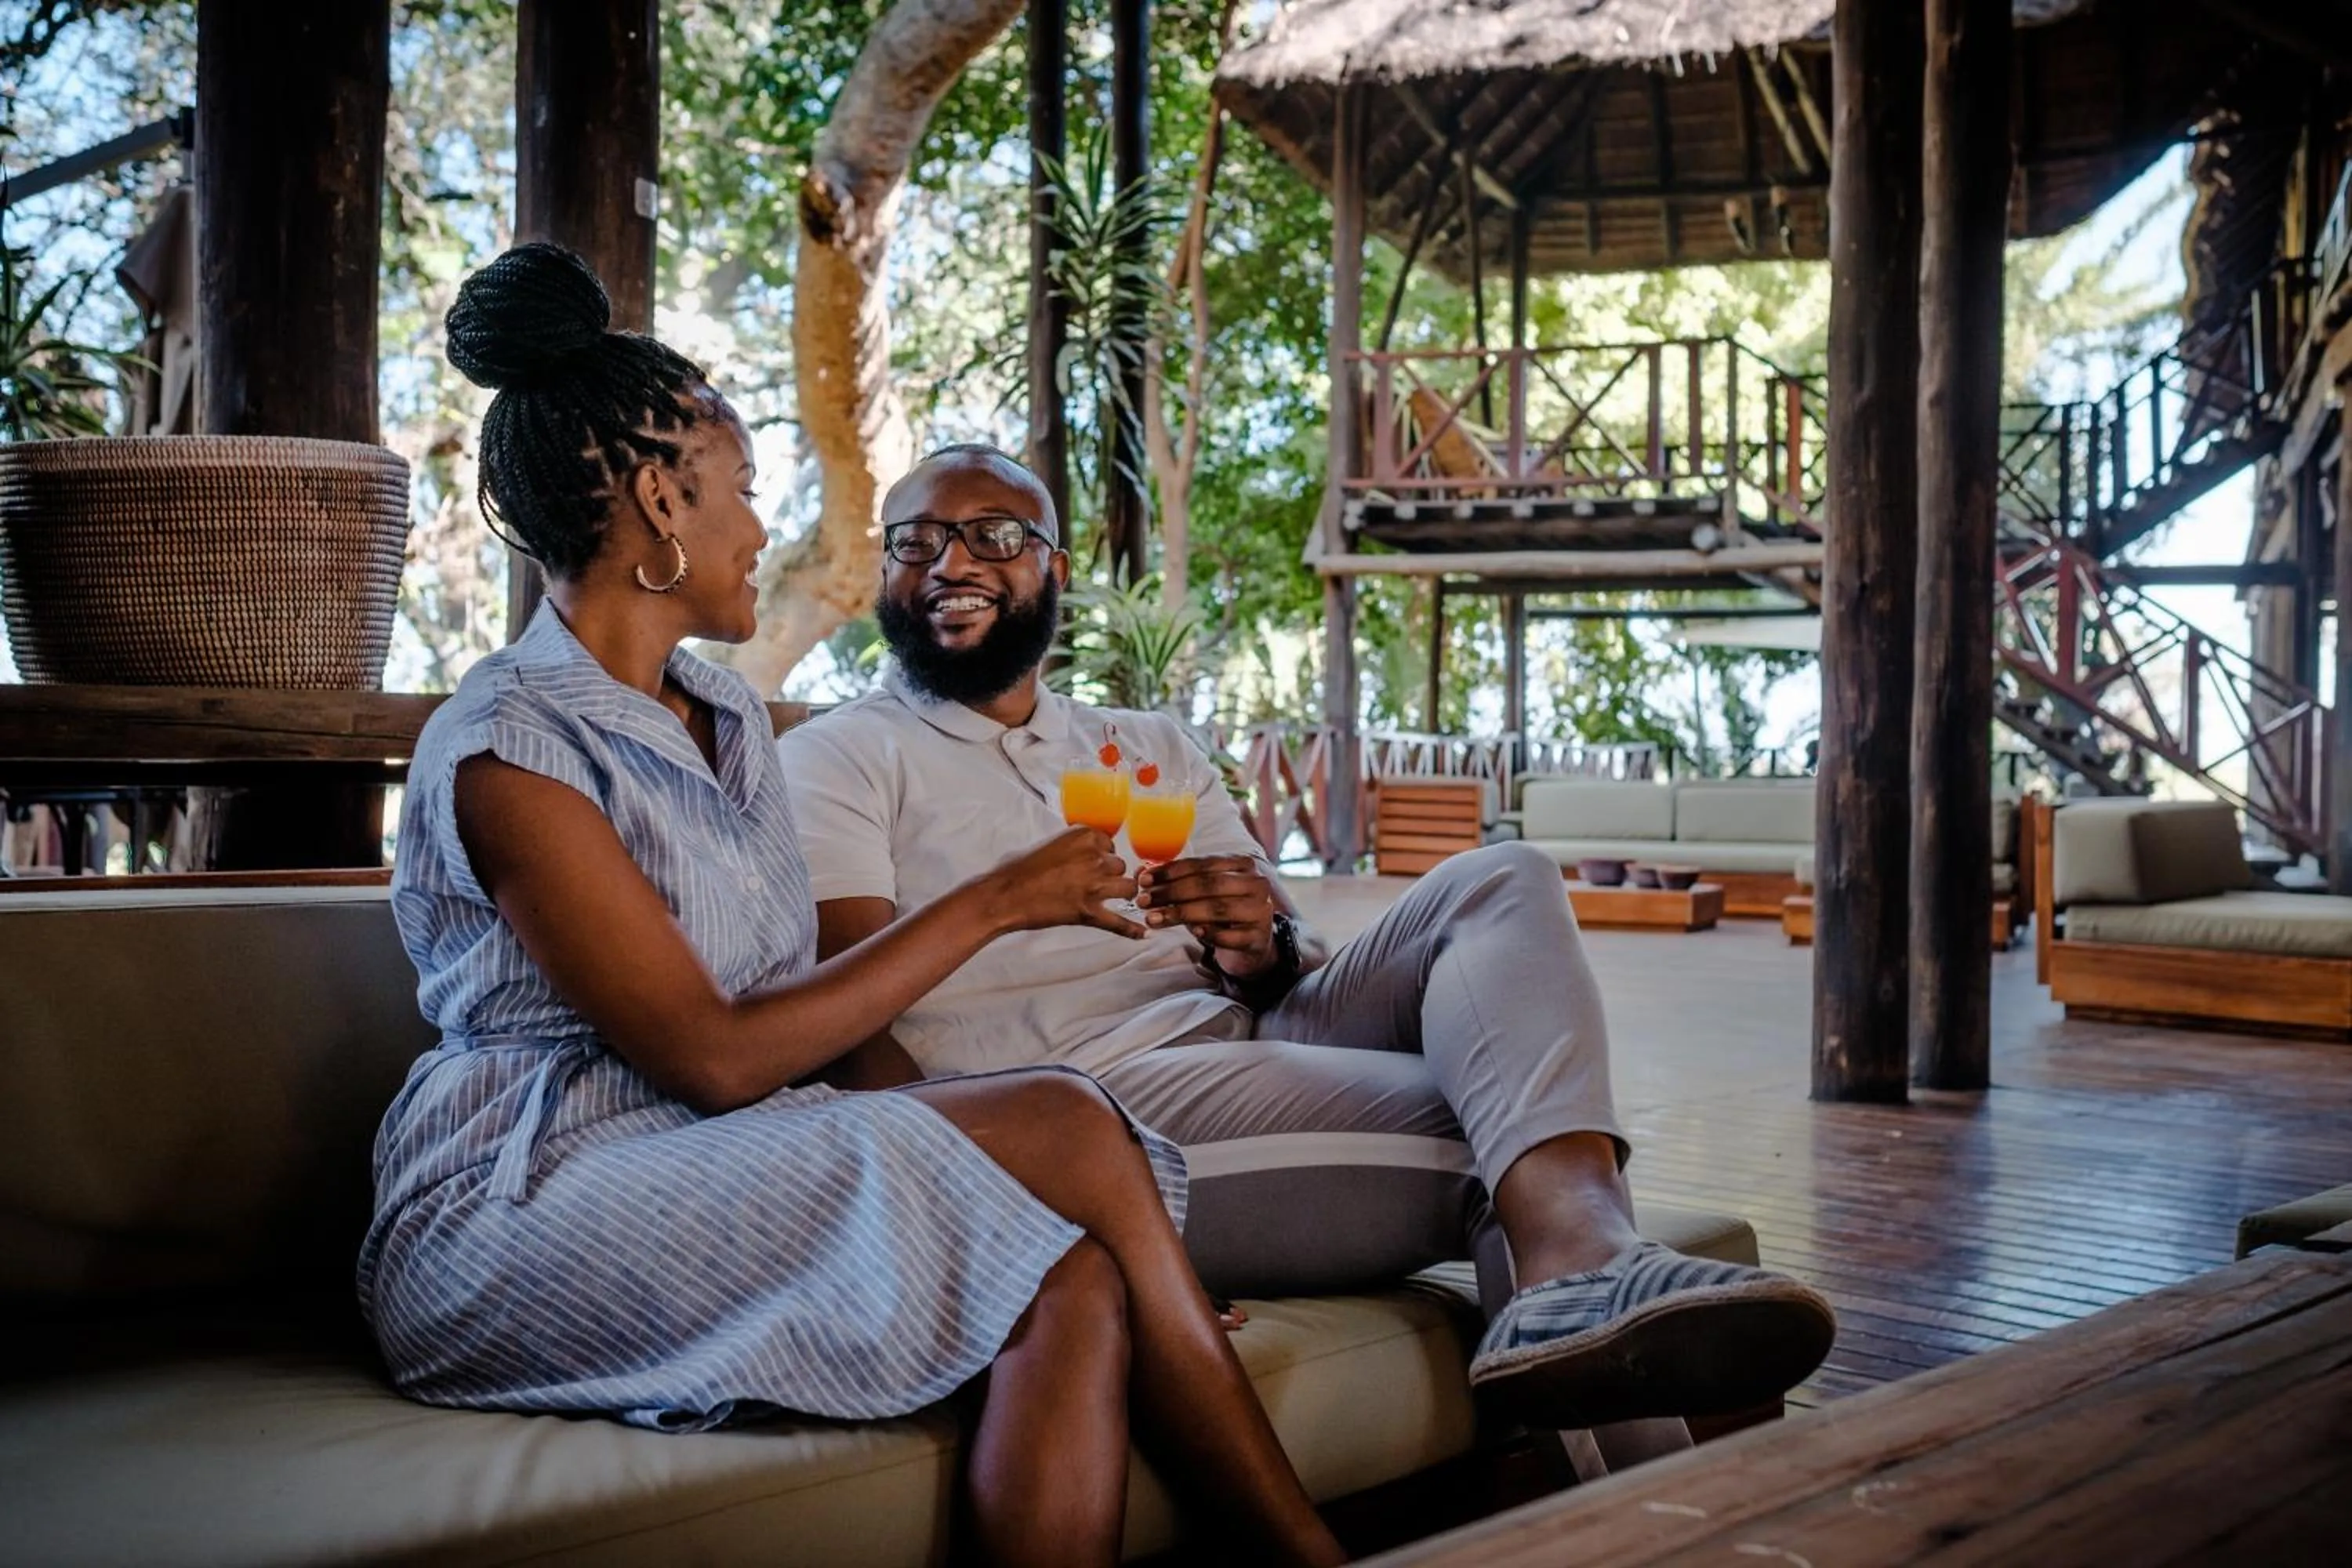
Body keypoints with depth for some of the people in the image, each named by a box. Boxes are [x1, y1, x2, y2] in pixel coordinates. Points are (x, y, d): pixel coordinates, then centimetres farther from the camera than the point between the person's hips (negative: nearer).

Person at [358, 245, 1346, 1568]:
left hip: (725, 1181, 7)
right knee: (1069, 1133, -22)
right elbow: (715, 1057, -16)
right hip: (524, 1223, -7)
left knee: (1077, 1289, -23)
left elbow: (802, 1003, 11)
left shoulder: (734, 719, 16)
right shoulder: (507, 749, -11)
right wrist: (988, 907, -10)